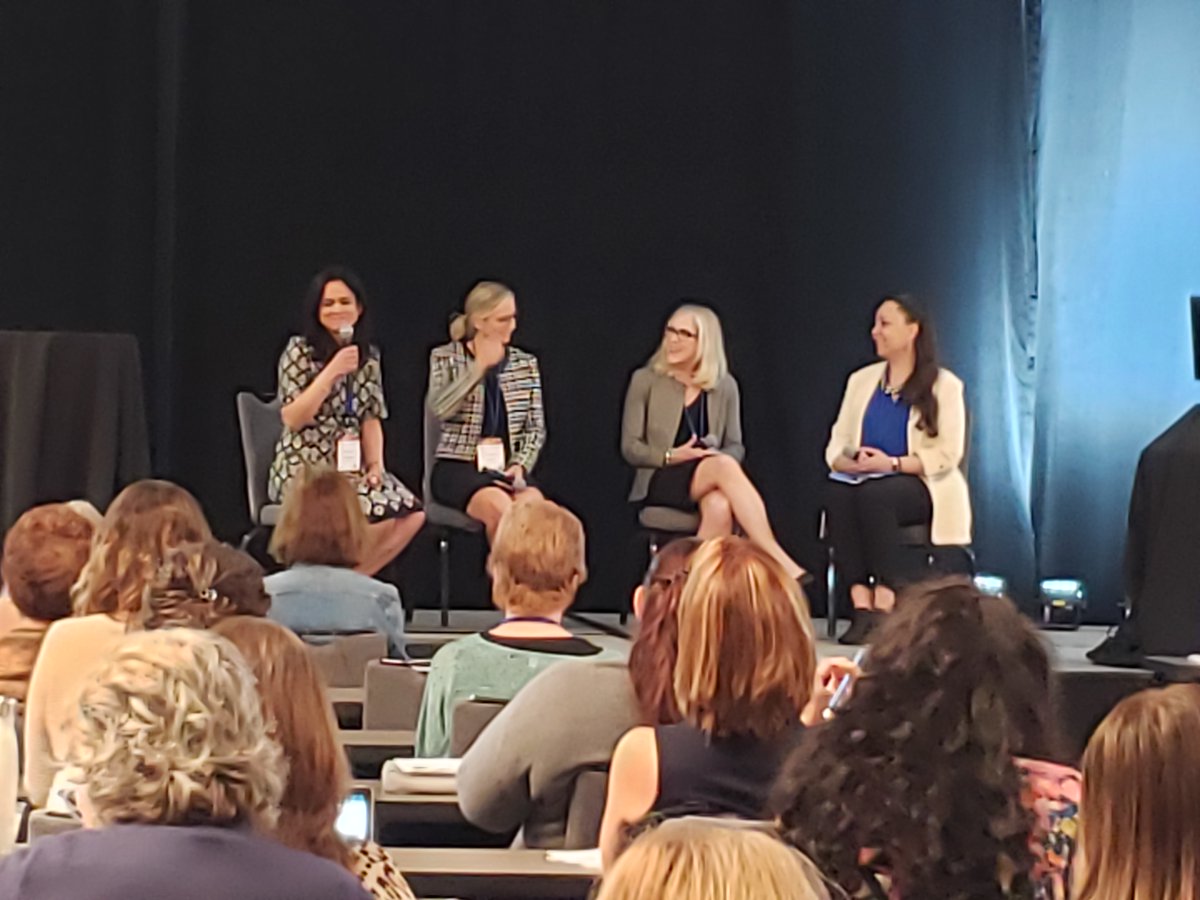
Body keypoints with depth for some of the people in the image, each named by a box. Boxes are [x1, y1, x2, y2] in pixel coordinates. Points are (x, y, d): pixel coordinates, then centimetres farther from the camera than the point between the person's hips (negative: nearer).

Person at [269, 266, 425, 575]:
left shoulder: (369, 356, 14)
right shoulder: (300, 350, -2)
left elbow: (371, 418, 14)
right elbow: (293, 419, -10)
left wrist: (376, 464, -3)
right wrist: (332, 371, -16)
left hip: (351, 466, 6)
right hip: (303, 468, -6)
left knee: (411, 514, -20)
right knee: (375, 510, -29)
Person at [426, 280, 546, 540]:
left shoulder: (525, 364, 14)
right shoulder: (446, 358, 5)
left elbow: (536, 428, 11)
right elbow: (439, 408, -13)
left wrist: (521, 465, -7)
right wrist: (479, 368, -14)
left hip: (506, 470, 3)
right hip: (457, 469, -3)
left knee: (535, 504, -33)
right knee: (499, 506, -35)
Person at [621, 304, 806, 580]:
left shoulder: (725, 386, 11)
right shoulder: (645, 380, 5)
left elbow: (735, 446, 10)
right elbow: (630, 447, 2)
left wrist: (719, 459, -14)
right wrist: (672, 456, -15)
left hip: (708, 482, 3)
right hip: (660, 482, -2)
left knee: (720, 507, -38)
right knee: (724, 466, -35)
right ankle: (779, 562, -44)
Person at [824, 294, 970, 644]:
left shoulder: (944, 385, 2)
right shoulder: (861, 380, 17)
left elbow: (947, 455, -7)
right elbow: (836, 445, 11)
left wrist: (892, 463, -18)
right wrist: (851, 464, -12)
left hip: (921, 486, -4)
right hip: (863, 481, 4)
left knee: (874, 494, -37)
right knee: (838, 494, -32)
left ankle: (885, 606, -36)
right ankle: (861, 606, -39)